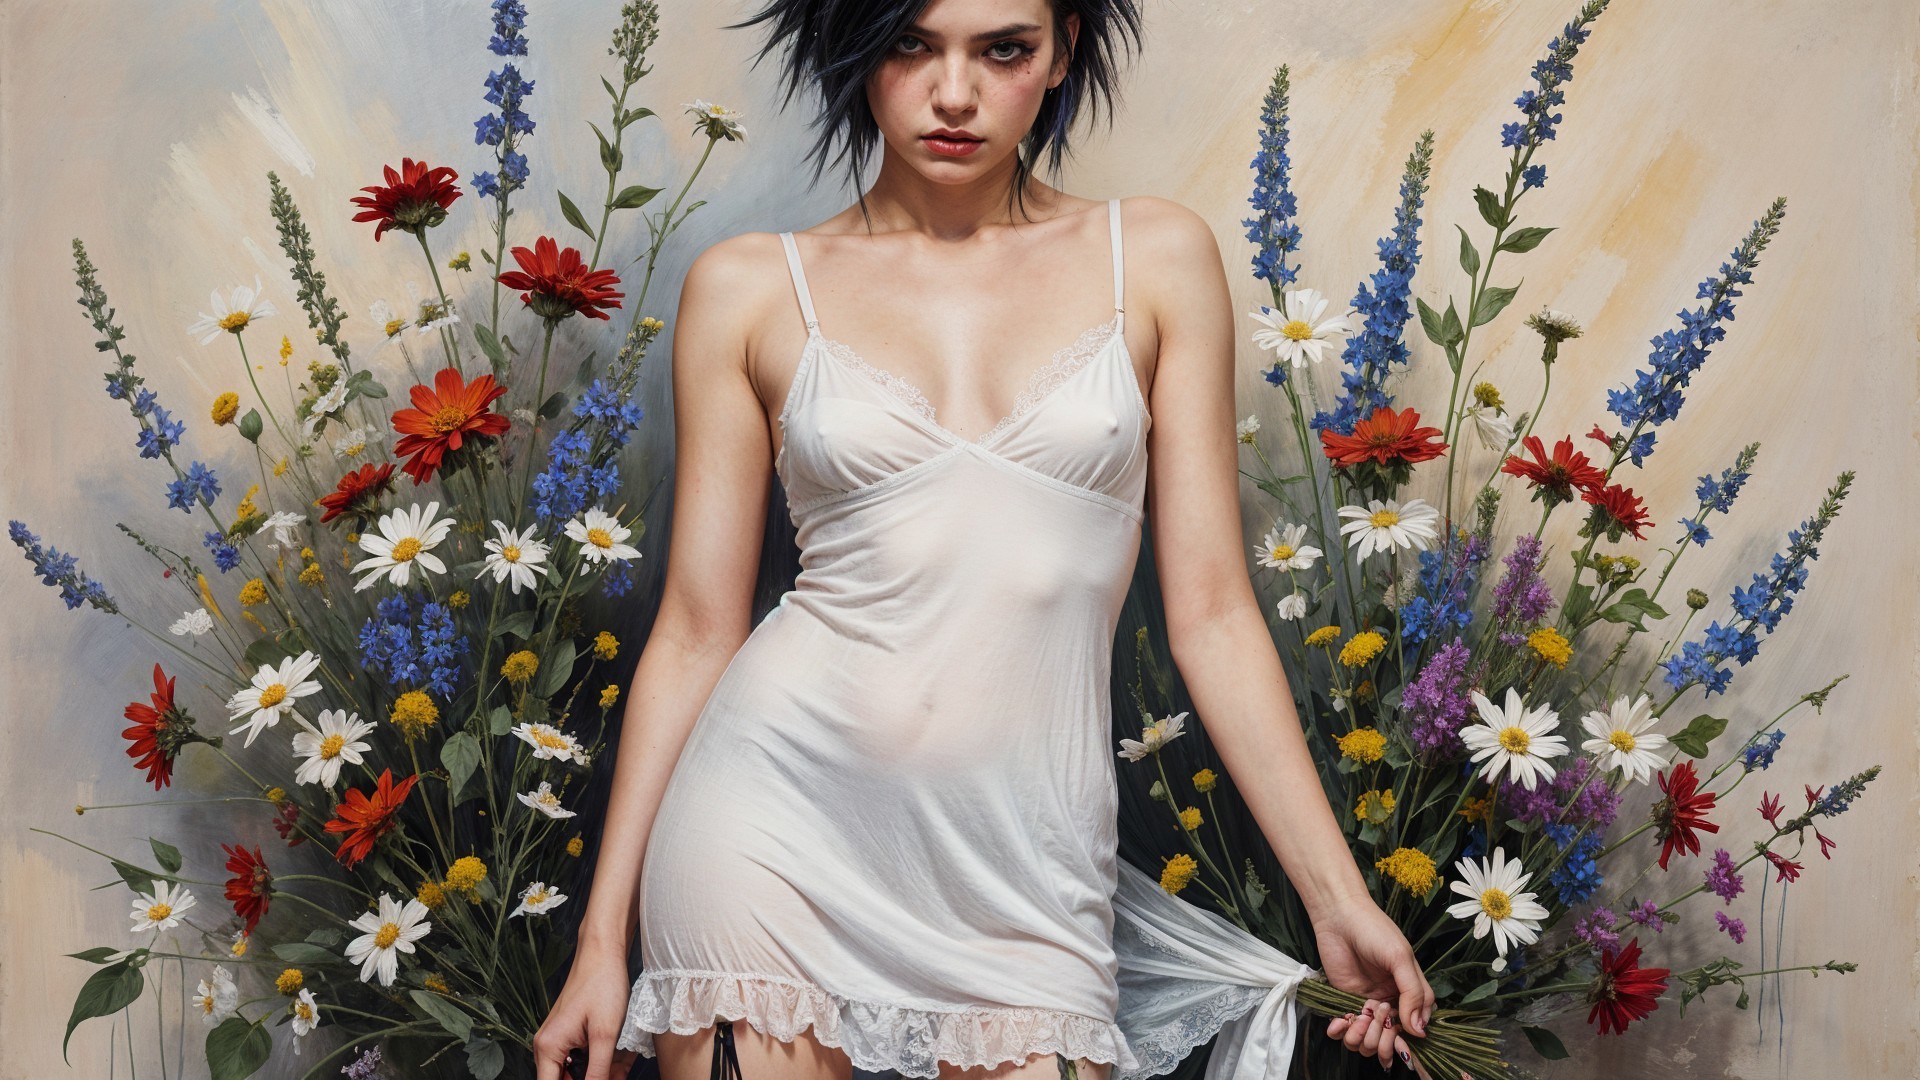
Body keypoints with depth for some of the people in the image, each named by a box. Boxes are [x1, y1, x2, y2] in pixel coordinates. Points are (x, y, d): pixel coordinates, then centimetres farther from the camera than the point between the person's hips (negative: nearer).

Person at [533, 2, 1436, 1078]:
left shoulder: (1156, 258, 5)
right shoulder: (749, 290, 4)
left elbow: (1212, 613, 5)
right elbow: (698, 629, 5)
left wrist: (1341, 897, 2)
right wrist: (606, 934, 4)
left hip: (1024, 871, 1)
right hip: (780, 817, 0)